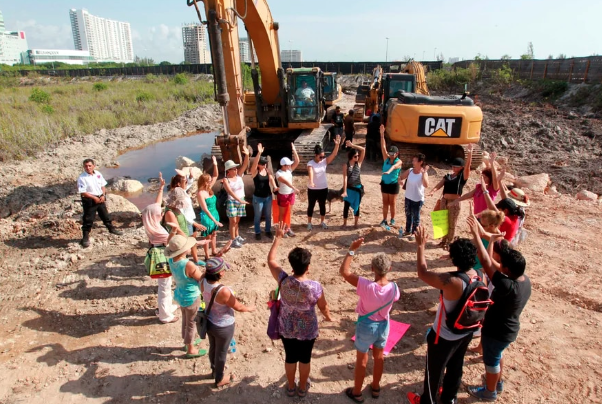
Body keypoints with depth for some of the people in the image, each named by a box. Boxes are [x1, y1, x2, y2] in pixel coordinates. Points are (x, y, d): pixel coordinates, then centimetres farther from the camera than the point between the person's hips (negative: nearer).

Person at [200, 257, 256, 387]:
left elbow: (206, 273, 8)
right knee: (221, 352, 19)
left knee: (213, 348, 30)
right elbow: (238, 307, -22)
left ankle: (215, 370, 57)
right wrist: (249, 308, 0)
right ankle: (219, 379, 44)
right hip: (223, 327, -6)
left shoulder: (203, 282, -19)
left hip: (209, 322, 7)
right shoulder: (223, 291, -38)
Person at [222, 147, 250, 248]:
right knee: (233, 222, 1)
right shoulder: (226, 180, -14)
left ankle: (237, 236, 33)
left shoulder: (239, 175, 0)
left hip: (241, 201, 5)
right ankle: (233, 240, 9)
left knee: (237, 221, 18)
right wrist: (239, 200, -37)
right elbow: (230, 192, -26)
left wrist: (247, 155, -29)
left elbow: (245, 165, -12)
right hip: (232, 202, -5)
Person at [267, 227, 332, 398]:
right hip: (307, 331, -2)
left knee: (290, 358, 24)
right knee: (305, 359, 23)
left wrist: (278, 237, -4)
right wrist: (328, 316, 13)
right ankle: (302, 387, 45)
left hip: (286, 329, 2)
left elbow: (271, 259, -11)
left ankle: (290, 387, 46)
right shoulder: (315, 287, -29)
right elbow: (323, 307, -10)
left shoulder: (283, 280, -26)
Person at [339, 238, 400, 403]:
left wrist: (352, 250, -27)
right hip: (383, 325, 4)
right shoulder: (394, 288, -21)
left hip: (366, 326, -3)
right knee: (379, 356, 26)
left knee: (362, 359, 17)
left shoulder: (366, 286, -33)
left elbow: (343, 271, -30)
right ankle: (375, 388, 46)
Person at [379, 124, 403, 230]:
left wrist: (389, 171, -56)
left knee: (392, 203, 7)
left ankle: (392, 219, 23)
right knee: (385, 203, 7)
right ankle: (384, 220, 12)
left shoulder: (399, 161, -11)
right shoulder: (386, 159, -1)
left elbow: (394, 166, -33)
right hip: (384, 183, 3)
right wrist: (382, 134, -20)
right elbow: (383, 147, -10)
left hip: (394, 184, -3)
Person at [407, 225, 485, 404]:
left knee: (434, 370, 19)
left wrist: (421, 246, -19)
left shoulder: (451, 281, -38)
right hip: (466, 332, 7)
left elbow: (423, 274, -27)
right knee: (456, 366, 30)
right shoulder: (480, 276, -17)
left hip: (445, 336, -7)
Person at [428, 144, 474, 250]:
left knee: (452, 224, 6)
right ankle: (444, 240, 31)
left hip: (455, 202, -5)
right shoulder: (447, 176, 11)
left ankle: (449, 242, 20)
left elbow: (468, 165, -15)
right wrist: (433, 191, -20)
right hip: (444, 201, 5)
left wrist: (470, 152, -28)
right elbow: (439, 185, 0)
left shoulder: (463, 176, -1)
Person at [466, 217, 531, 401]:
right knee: (497, 355, 32)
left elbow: (486, 263, -41)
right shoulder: (525, 280, -14)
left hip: (497, 332, -8)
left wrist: (476, 235, -38)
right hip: (508, 329, 8)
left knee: (491, 360, 17)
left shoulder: (507, 286, -40)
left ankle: (490, 392, 41)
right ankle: (498, 382, 55)